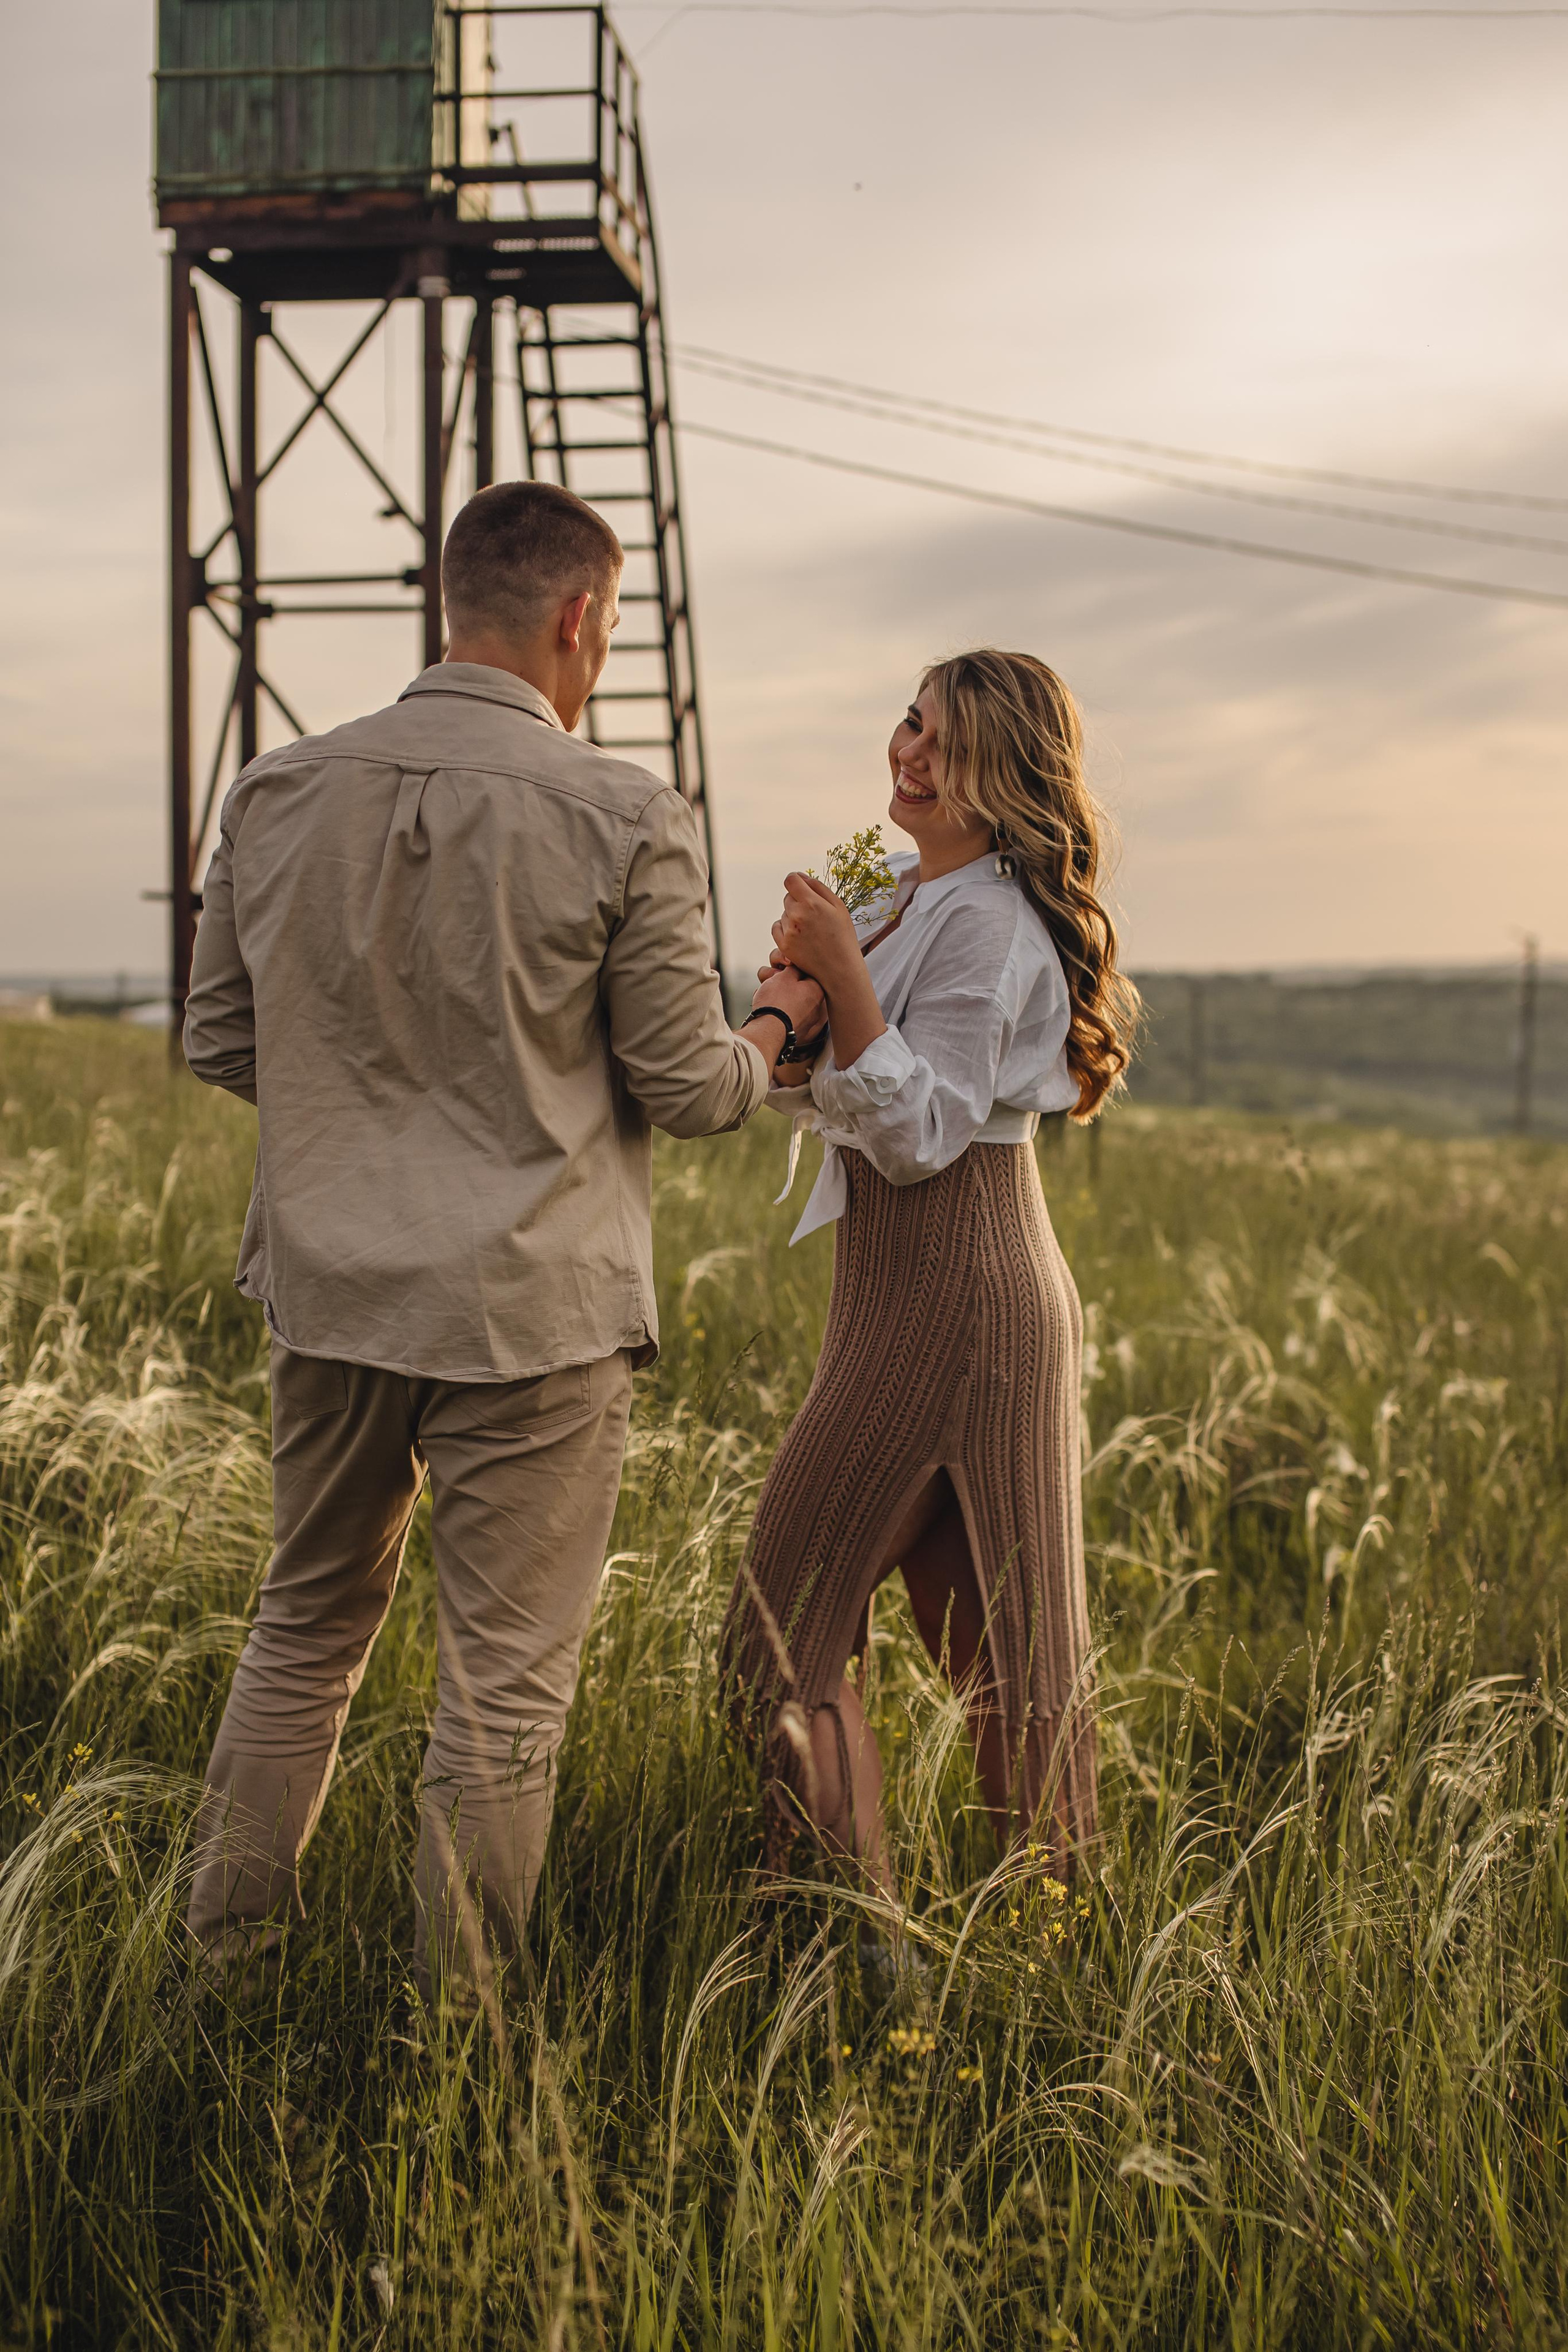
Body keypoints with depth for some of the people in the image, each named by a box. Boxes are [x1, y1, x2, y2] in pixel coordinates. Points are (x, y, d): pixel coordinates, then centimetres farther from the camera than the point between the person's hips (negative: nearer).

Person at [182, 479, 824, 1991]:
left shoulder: (278, 795, 0)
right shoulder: (626, 823, -12)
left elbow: (218, 1043, 8)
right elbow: (689, 1091, -6)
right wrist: (780, 1020, 14)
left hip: (329, 1289, 5)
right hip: (530, 1311, -5)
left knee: (306, 1623, 23)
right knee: (506, 1680, 8)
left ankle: (225, 1950, 34)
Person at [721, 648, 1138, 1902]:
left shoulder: (988, 923, -16)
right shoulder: (910, 894, 14)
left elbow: (918, 1133, -20)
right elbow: (811, 1090, 17)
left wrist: (842, 972, -26)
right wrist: (800, 988, -2)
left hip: (947, 1296, -10)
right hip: (919, 1290, 10)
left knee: (784, 1632, -6)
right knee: (997, 1637, 17)